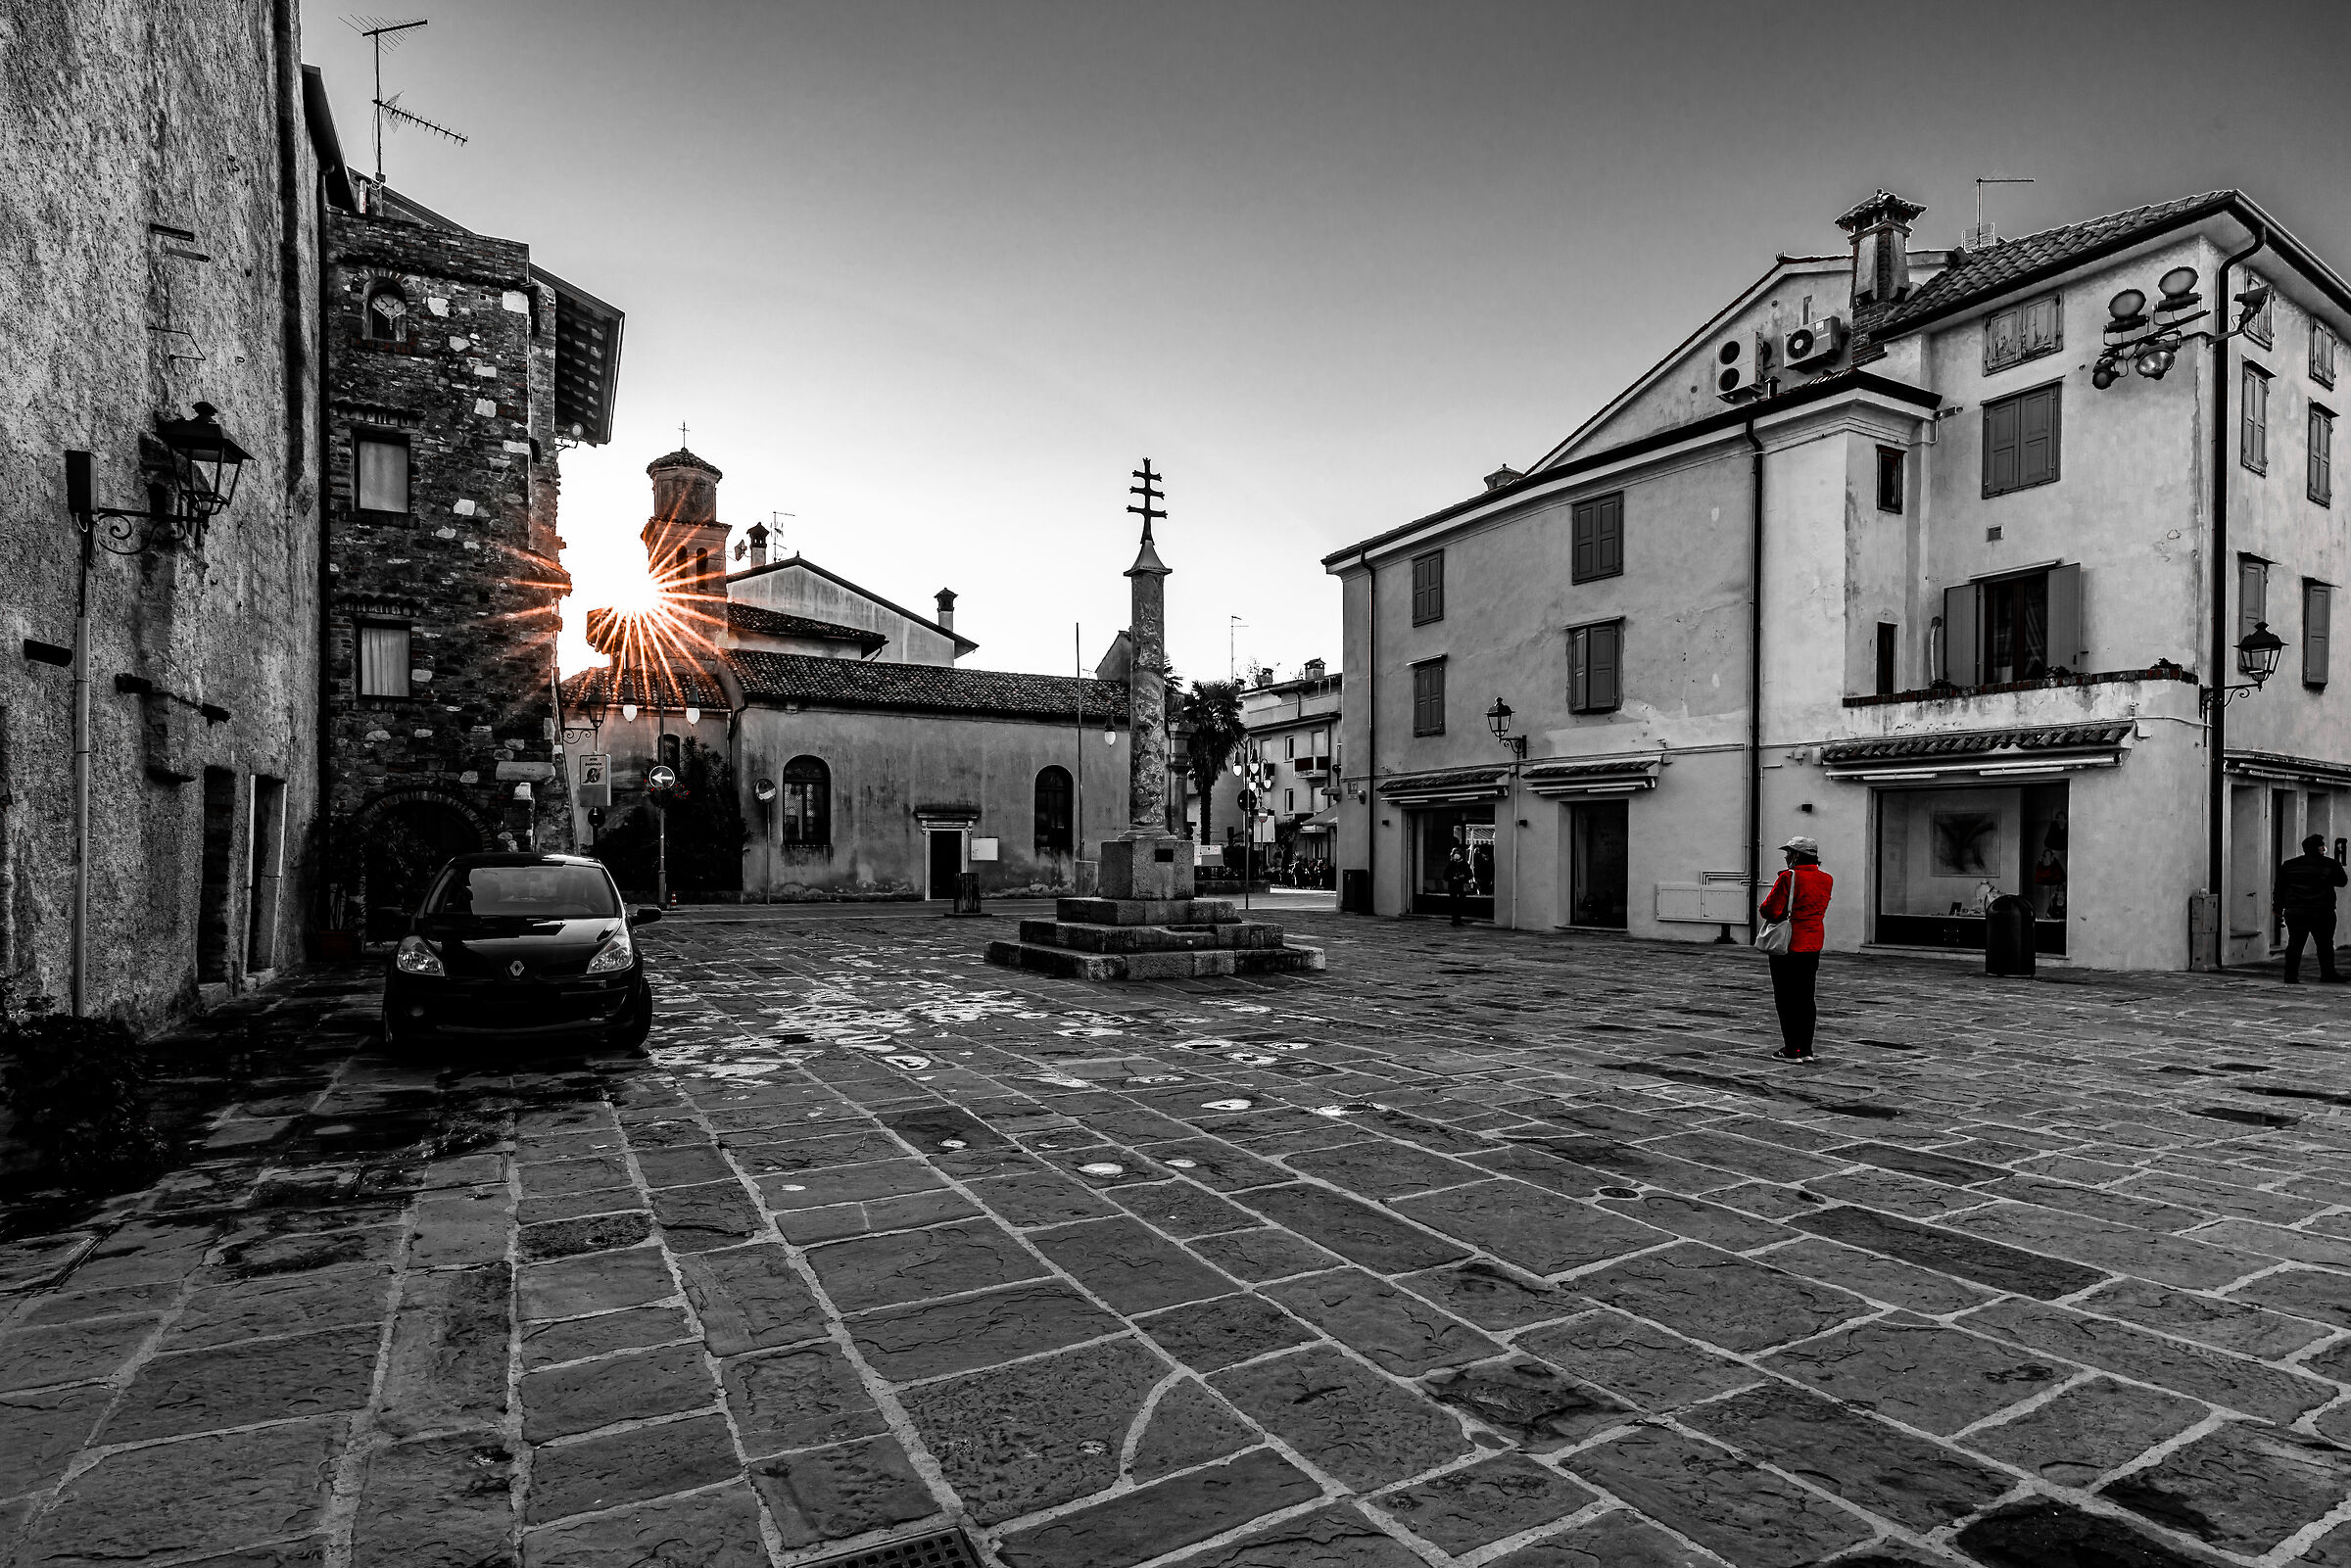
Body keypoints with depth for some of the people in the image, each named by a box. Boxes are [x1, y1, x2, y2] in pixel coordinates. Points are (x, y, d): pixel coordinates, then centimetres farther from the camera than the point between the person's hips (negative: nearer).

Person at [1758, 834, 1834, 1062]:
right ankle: (1806, 1049, 17)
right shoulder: (1826, 880, 6)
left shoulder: (1788, 877, -16)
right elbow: (1819, 909, 14)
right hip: (1813, 945, 7)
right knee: (1806, 997, 13)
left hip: (1788, 945, -7)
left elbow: (1771, 911, -18)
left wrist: (1763, 908, 3)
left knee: (1786, 998, 1)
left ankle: (1792, 1050, 1)